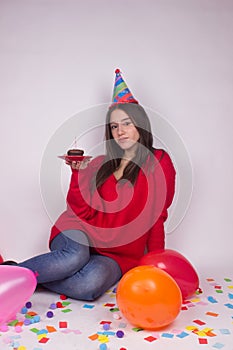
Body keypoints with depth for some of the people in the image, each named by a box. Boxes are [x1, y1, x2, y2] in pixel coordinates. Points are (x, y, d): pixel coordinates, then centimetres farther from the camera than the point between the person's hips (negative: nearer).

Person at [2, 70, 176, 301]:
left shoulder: (159, 162, 3)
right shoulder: (99, 164, 12)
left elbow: (156, 218, 4)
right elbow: (82, 212, 2)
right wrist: (78, 173, -10)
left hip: (118, 254, -1)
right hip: (80, 237, 2)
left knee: (91, 284, -33)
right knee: (75, 257, -35)